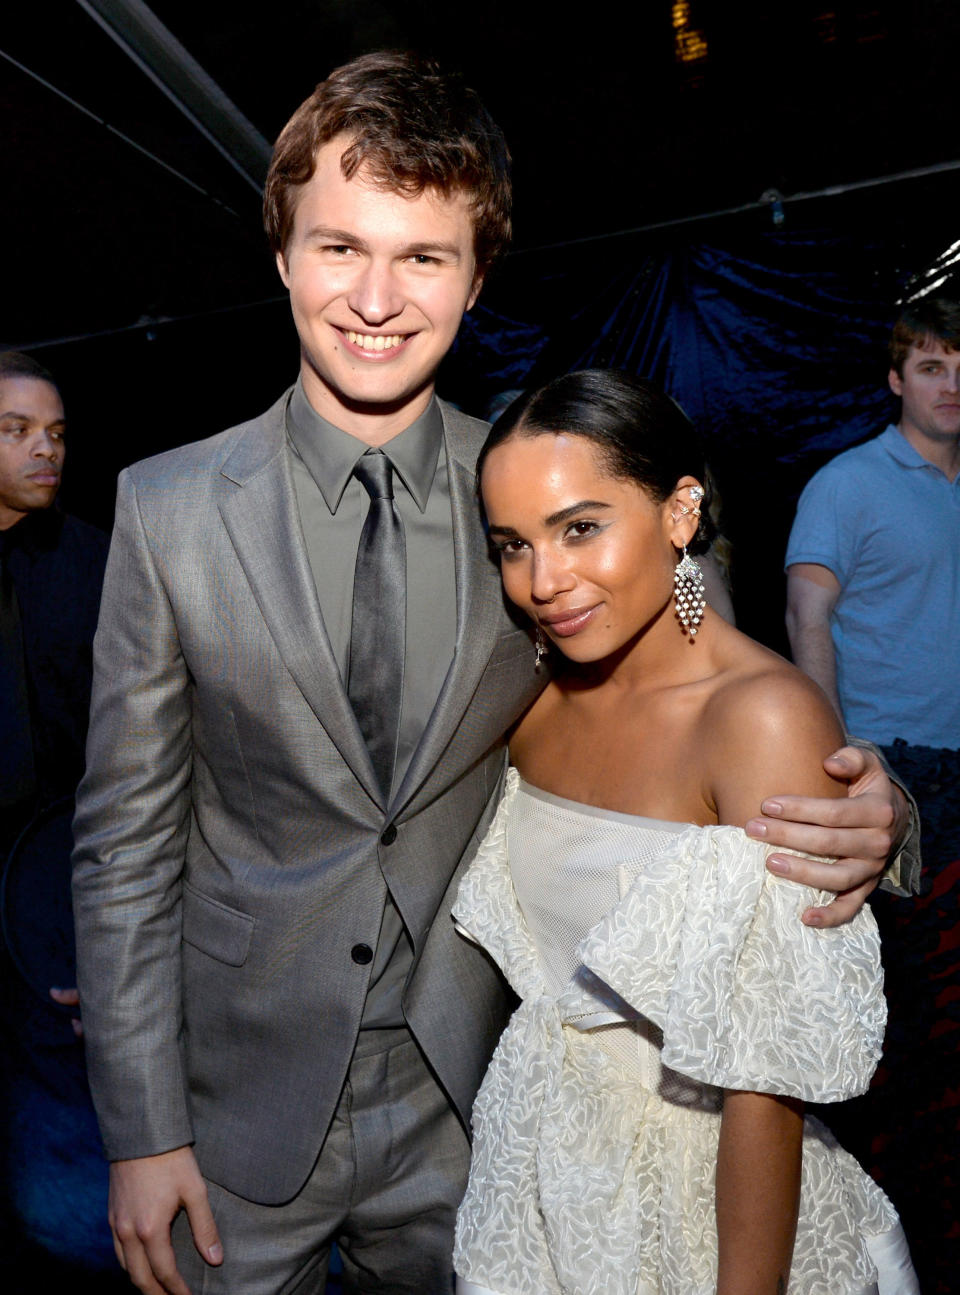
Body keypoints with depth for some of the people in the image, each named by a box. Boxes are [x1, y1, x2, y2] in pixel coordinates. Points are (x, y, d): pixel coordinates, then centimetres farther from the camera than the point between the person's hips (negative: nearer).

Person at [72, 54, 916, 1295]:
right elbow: (127, 843, -7)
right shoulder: (168, 509, -10)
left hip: (472, 1103, 1)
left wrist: (859, 814, -23)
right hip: (247, 1103, 0)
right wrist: (142, 1134, -5)